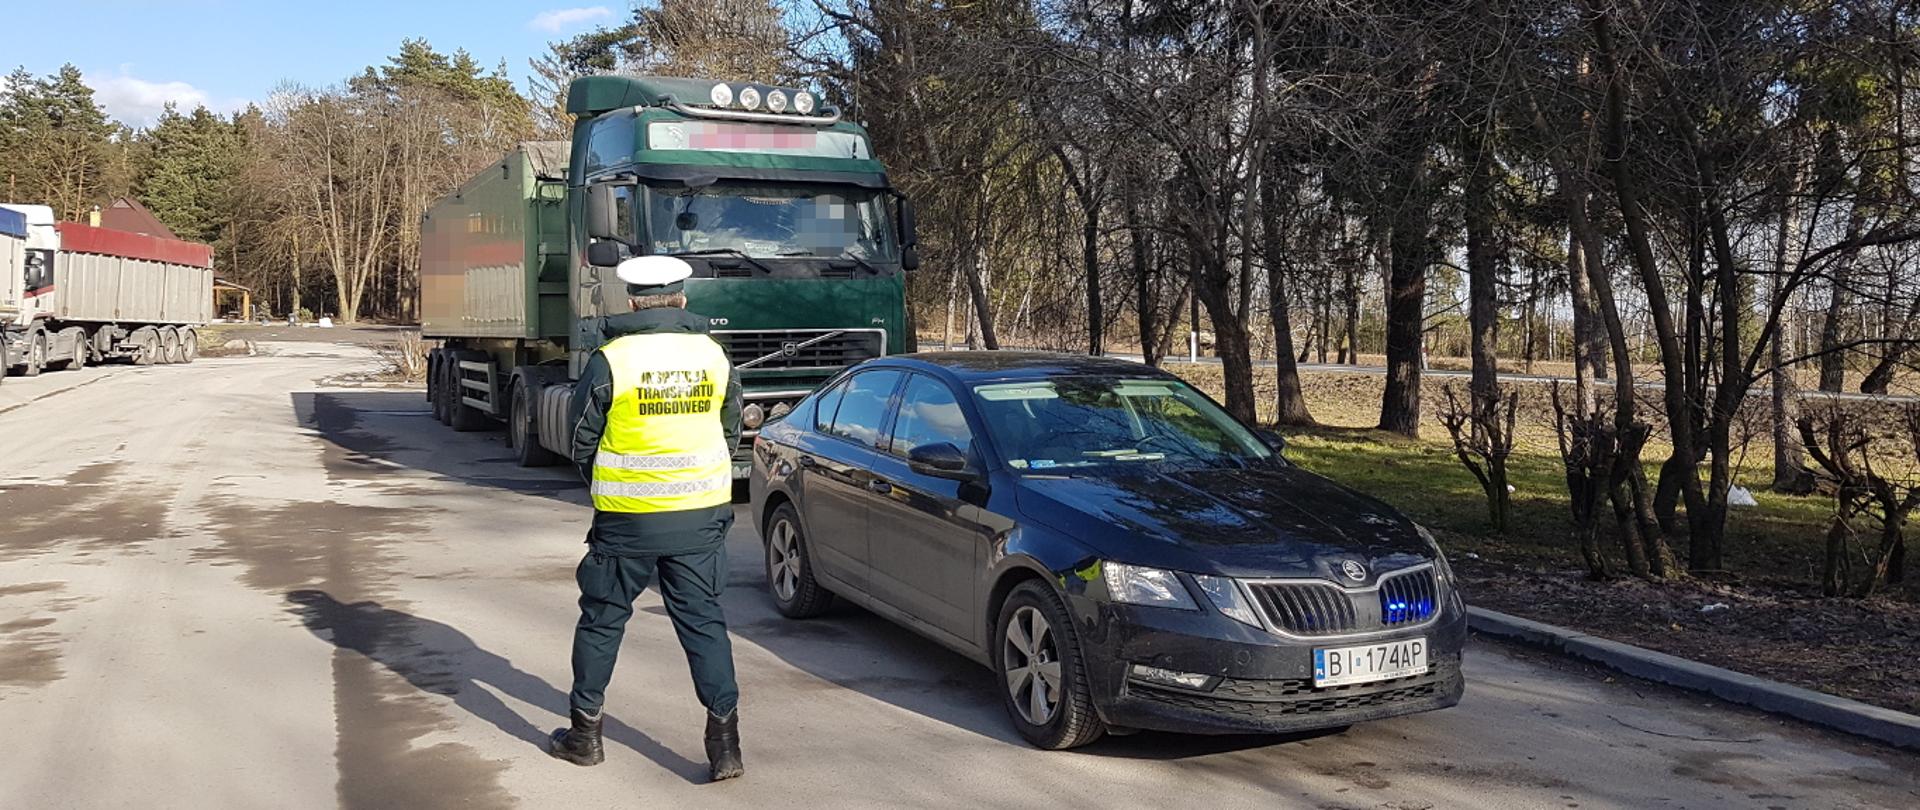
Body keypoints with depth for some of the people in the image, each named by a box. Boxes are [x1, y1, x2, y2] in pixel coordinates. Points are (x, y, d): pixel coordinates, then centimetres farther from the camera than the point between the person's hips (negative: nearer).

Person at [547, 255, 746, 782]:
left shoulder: (609, 362, -8)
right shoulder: (713, 356, 2)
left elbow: (582, 442, 1)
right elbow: (730, 433, 12)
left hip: (627, 520, -2)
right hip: (701, 516, 2)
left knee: (602, 620, 14)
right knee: (703, 621, 8)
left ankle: (585, 732, 25)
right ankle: (724, 741, 3)